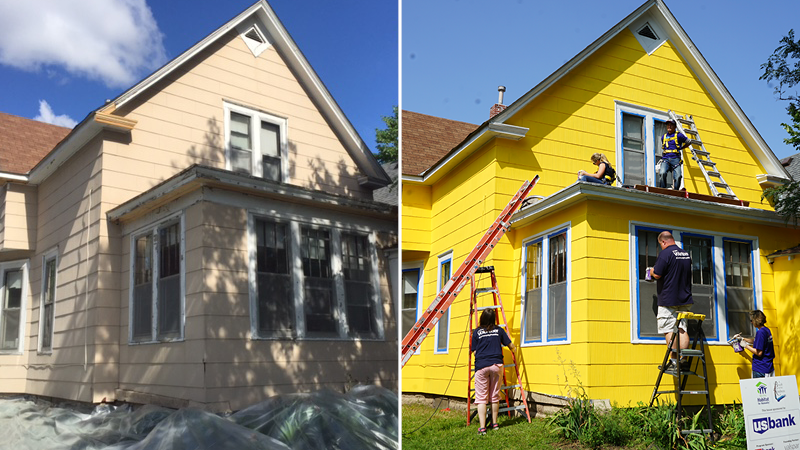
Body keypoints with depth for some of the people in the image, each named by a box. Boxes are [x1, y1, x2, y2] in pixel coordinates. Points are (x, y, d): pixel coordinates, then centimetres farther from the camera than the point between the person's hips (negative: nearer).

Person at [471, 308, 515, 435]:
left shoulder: (477, 332, 4)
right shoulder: (499, 330, 8)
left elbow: (475, 351, 6)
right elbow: (510, 346, 15)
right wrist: (513, 349, 38)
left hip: (481, 366, -2)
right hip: (496, 364, 2)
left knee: (481, 397, -1)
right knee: (495, 396, 15)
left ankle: (482, 427, -8)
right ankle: (494, 423, 24)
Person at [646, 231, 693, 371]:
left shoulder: (665, 253, -13)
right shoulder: (686, 254, 11)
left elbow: (657, 275, -16)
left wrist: (652, 271, 5)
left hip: (668, 300, -7)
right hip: (685, 299, 7)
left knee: (669, 330, -2)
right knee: (682, 329, 8)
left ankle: (674, 361, -1)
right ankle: (684, 360, 5)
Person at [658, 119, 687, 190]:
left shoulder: (679, 135, 12)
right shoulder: (663, 137, 23)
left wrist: (679, 148, 19)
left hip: (675, 159, -2)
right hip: (665, 159, 2)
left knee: (678, 176, -20)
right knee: (662, 173, -26)